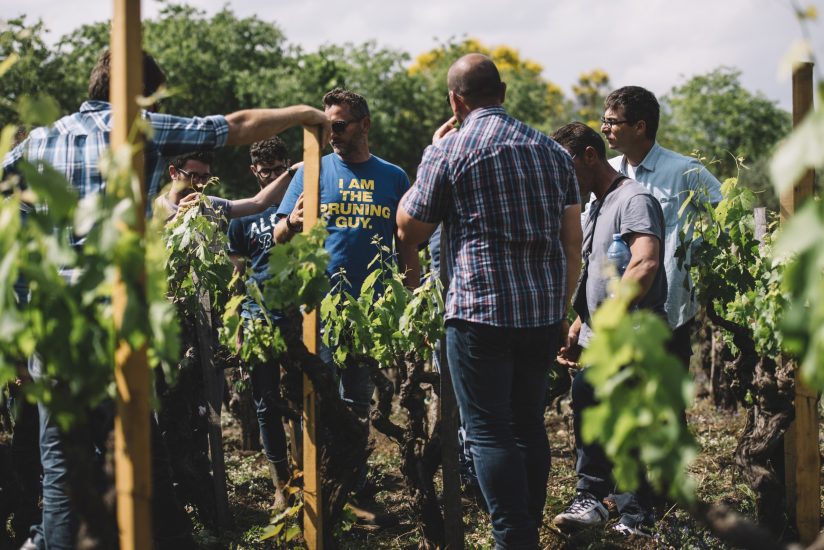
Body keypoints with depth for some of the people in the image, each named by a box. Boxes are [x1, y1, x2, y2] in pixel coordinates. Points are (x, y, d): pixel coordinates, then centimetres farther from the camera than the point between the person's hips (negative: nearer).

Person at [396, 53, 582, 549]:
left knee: (490, 433, -2)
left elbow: (409, 231, 4)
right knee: (529, 426, 15)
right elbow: (573, 239, 10)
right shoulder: (551, 150, 10)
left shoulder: (448, 151, -6)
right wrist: (560, 307, 18)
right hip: (543, 313, 6)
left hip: (480, 311, -6)